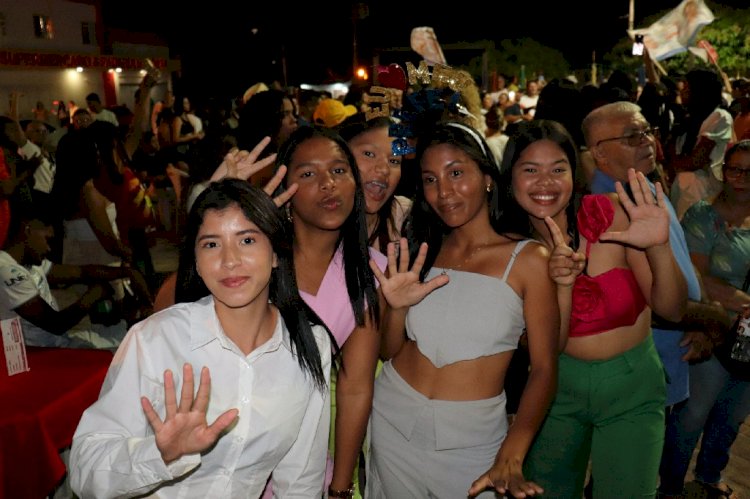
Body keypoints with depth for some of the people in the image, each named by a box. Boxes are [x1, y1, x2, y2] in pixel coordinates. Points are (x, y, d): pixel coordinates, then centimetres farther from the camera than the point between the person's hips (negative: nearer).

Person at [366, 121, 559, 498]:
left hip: (472, 439, -3)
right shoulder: (419, 250, 1)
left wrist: (510, 458, -24)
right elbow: (388, 351, 4)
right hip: (393, 424, 4)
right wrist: (397, 307, -16)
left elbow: (544, 369, -13)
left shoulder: (528, 259, -12)